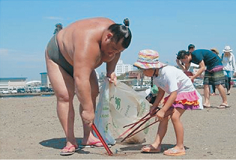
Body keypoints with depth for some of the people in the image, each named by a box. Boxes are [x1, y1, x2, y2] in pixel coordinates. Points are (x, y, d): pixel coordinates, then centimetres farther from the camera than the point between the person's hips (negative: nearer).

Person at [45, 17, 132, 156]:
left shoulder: (115, 35, -19)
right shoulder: (88, 42, -44)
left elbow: (115, 54, 5)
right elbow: (81, 79, -49)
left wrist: (111, 72, -12)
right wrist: (87, 110, -46)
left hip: (80, 61, 8)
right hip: (58, 55, -8)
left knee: (92, 93, -2)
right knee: (64, 96, -18)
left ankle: (88, 137, 0)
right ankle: (70, 142, -15)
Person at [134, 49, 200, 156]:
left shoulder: (168, 73, -34)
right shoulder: (155, 75, -6)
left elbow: (173, 94, -35)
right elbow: (161, 91, 6)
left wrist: (163, 110, -35)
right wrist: (154, 106, -2)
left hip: (186, 91, -9)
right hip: (175, 94, 9)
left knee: (175, 116, -21)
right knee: (163, 117, 0)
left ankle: (180, 147, -12)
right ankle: (157, 144, 2)